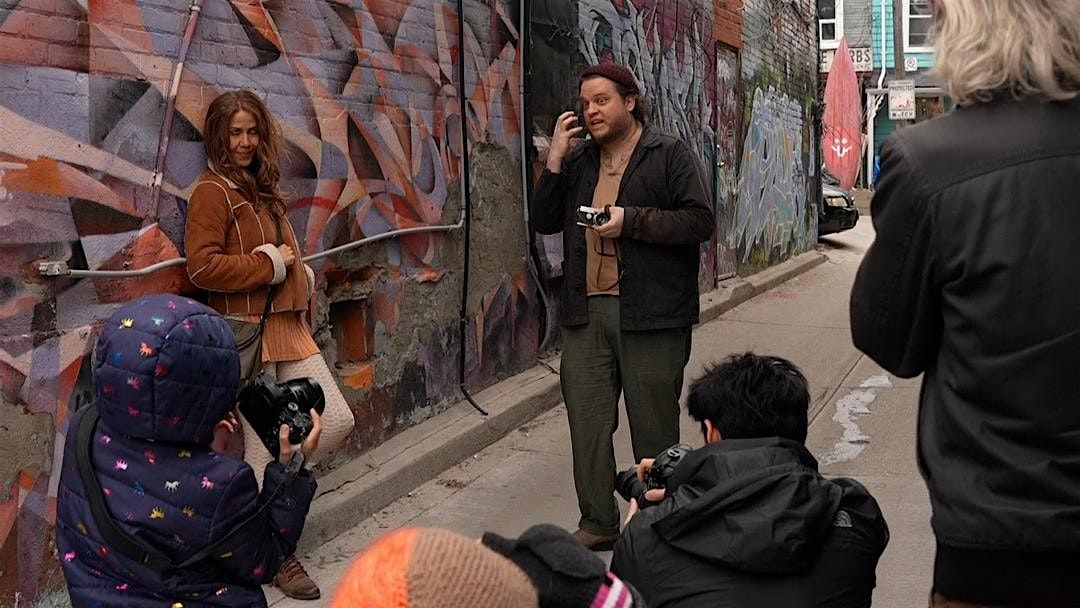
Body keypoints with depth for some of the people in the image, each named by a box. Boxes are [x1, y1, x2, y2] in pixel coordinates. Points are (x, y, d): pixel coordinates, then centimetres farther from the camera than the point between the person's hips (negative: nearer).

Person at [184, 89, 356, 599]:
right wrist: (270, 265, -13)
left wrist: (301, 274, 11)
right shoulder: (212, 191, -8)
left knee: (337, 420, 5)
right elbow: (202, 267, -19)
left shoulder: (260, 188, 18)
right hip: (248, 333, -8)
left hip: (287, 326, 8)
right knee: (265, 447, 0)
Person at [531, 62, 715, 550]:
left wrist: (631, 220, -15)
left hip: (650, 314, -5)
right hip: (585, 310, 5)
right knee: (588, 420, 7)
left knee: (654, 425, 5)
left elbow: (701, 222, -9)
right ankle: (597, 523, 20)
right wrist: (555, 159, 1)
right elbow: (543, 221, 11)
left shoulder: (668, 155, 0)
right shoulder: (578, 161, 17)